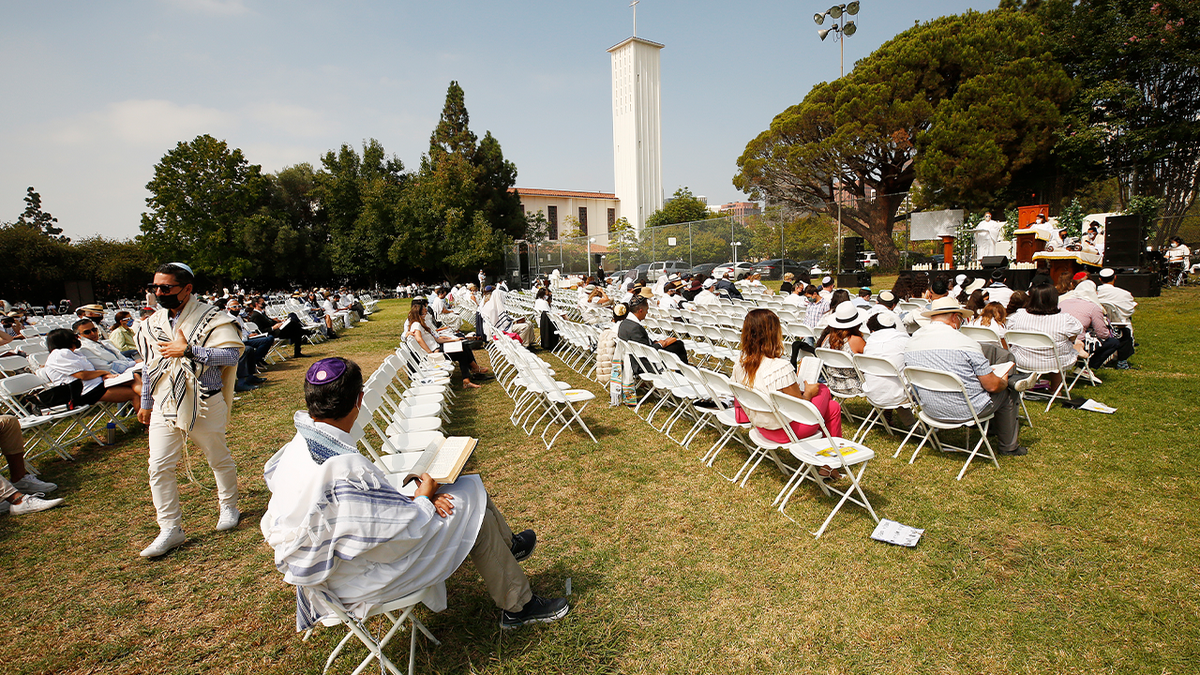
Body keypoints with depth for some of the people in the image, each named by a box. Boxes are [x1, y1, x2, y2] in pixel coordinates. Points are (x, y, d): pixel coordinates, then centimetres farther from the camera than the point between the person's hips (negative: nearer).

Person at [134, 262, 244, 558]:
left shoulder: (210, 319, -12)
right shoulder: (152, 324, 8)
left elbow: (231, 354, -24)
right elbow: (149, 365, 18)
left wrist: (188, 350, -27)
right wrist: (146, 403, 21)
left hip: (204, 405, -5)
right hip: (164, 405, 5)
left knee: (219, 459, 11)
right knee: (159, 466, 1)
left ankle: (228, 506, 33)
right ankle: (171, 529, 13)